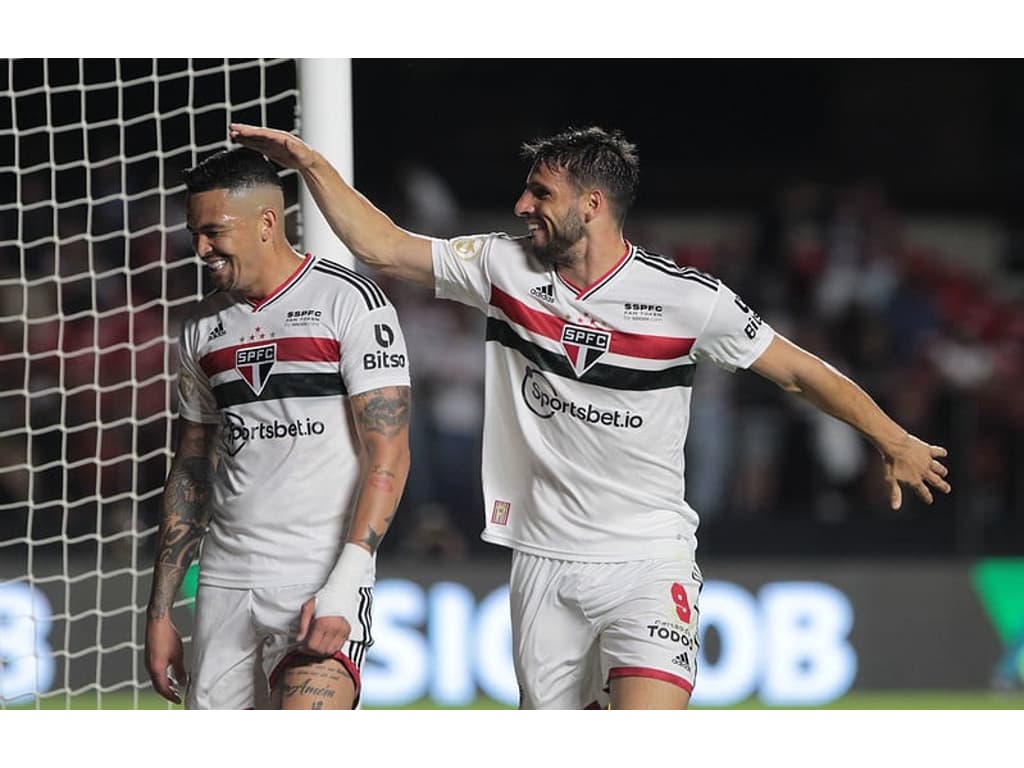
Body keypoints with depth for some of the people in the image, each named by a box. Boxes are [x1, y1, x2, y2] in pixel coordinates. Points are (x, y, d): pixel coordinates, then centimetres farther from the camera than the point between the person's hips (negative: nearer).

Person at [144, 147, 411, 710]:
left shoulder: (349, 301, -4)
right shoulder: (203, 329, 15)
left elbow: (388, 457, -10)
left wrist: (342, 585, -19)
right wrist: (159, 610, 17)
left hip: (321, 580, -6)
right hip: (224, 585, 6)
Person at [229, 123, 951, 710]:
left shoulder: (687, 298, -7)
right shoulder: (504, 268, 2)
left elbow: (801, 370, 1)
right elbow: (382, 244, 7)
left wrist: (896, 442, 6)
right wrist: (311, 162, -2)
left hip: (649, 562, -4)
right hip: (544, 565, 4)